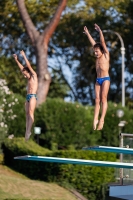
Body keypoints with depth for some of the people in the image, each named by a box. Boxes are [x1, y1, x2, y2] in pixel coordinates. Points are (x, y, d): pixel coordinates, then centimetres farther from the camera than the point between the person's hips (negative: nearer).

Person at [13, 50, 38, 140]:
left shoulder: (34, 75, 2)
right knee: (27, 114, -1)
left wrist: (24, 56, -5)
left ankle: (28, 131, -28)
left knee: (31, 113, -17)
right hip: (28, 97, 9)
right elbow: (22, 68, 25)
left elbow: (29, 66, -6)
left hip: (33, 96, -9)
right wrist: (16, 60, 24)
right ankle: (27, 131, -7)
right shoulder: (29, 78, 22)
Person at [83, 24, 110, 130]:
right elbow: (93, 43, 20)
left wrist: (100, 32, -17)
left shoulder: (106, 55, -2)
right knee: (97, 100, -1)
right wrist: (88, 34, 27)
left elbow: (103, 43, -11)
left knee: (103, 99, -11)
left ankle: (102, 120, -17)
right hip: (98, 80, 7)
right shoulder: (98, 57, 14)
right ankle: (95, 119, -7)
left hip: (105, 79, -7)